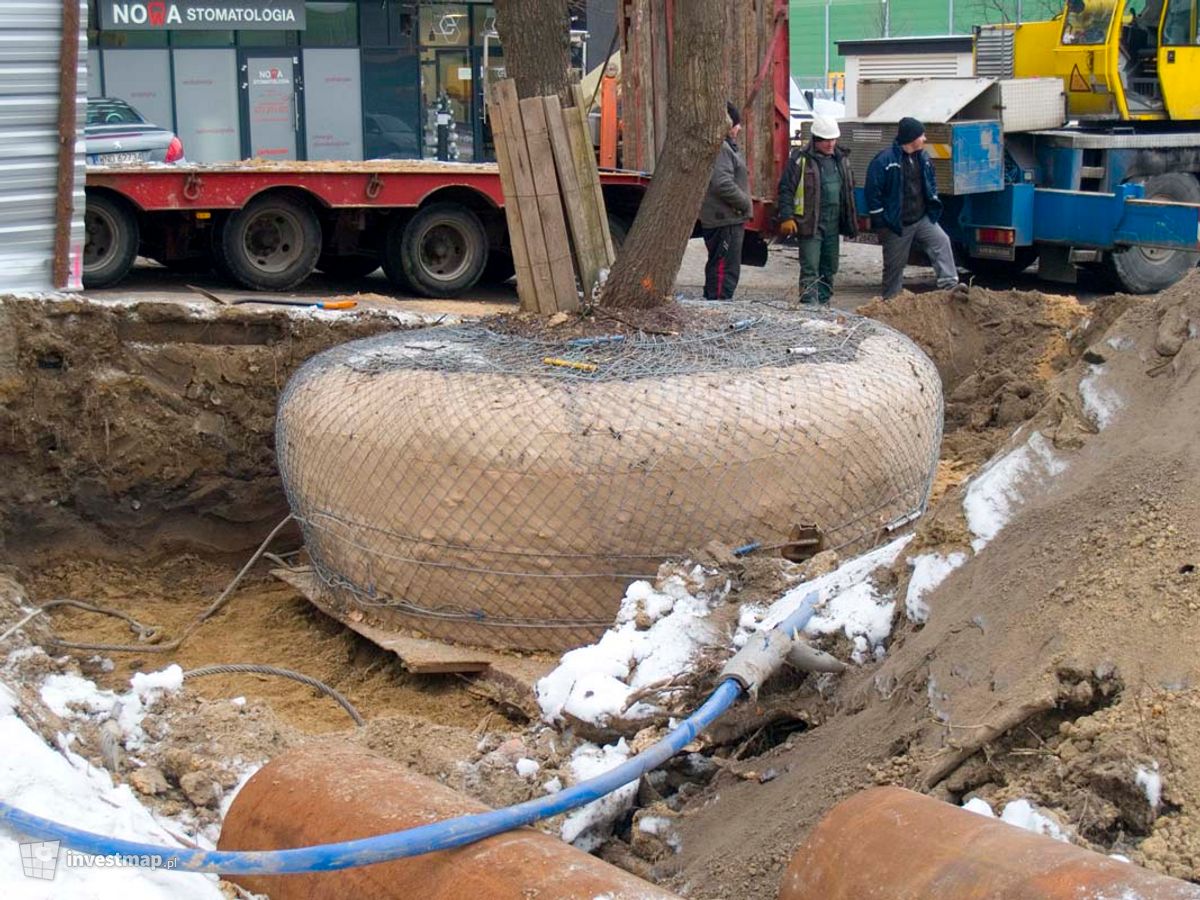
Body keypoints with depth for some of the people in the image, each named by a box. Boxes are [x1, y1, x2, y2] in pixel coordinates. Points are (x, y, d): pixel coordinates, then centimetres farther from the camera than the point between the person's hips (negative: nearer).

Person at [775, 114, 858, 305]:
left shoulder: (841, 159, 12)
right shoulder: (800, 160, -8)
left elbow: (849, 190, 19)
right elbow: (786, 189, -8)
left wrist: (851, 221, 17)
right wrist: (786, 217, -16)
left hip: (833, 224, 6)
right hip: (810, 224, -6)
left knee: (829, 267, 13)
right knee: (810, 269, -9)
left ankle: (823, 303, 24)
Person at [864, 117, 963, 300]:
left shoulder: (923, 158, 8)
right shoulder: (884, 161, -15)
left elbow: (931, 183, 23)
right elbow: (872, 192, -14)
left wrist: (934, 202, 9)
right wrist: (880, 223, -14)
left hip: (922, 219, 6)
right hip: (896, 225, -6)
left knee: (942, 242, -15)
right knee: (894, 265, 4)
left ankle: (949, 284, -17)